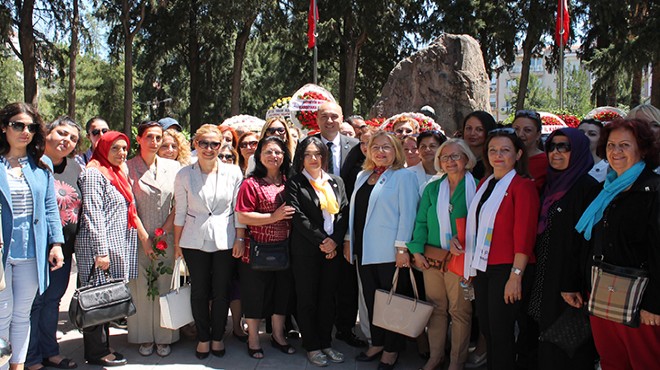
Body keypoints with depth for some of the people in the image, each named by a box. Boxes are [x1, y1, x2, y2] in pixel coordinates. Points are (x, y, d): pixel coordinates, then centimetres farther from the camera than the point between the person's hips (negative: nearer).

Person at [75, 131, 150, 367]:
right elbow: (93, 215, -17)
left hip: (116, 248, 9)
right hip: (98, 249, -9)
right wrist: (101, 251, -21)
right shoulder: (94, 174, -11)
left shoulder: (117, 173, 17)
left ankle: (102, 348, 22)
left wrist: (143, 235, 16)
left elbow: (128, 211, 22)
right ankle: (96, 353, 8)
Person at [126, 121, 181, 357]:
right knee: (140, 288, 3)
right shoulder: (128, 167, -2)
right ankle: (144, 338, 17)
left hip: (166, 239, 2)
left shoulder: (173, 167, 5)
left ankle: (163, 338, 16)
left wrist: (163, 232, -5)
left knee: (164, 287, 4)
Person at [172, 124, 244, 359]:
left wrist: (240, 239, -3)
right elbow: (180, 212, 3)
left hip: (225, 241, 0)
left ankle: (217, 337, 25)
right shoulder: (184, 175, 0)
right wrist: (176, 243, 4)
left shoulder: (233, 172, -2)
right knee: (199, 291, 8)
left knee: (222, 292, 6)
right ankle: (203, 338, 24)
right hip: (195, 242, 0)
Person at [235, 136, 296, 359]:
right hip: (258, 250, -5)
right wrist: (274, 217, -20)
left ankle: (278, 335, 32)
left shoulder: (288, 182, 7)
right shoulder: (251, 184, -9)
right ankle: (253, 338, 25)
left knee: (282, 291, 14)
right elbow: (242, 216, -16)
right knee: (256, 293, 7)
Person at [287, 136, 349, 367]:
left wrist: (335, 240, -9)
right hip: (306, 251, -4)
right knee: (308, 299, 4)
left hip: (333, 249, 4)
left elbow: (344, 213, 5)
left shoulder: (336, 182, 11)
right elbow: (299, 217, -11)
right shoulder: (295, 184, -3)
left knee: (328, 298, 10)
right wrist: (321, 241, -15)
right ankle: (312, 347, 14)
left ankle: (326, 343, 21)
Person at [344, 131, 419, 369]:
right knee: (370, 298, 11)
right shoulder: (363, 177, 15)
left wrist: (402, 247, -16)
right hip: (364, 250, 6)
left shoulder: (404, 176, -4)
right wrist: (349, 240, 14)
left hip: (390, 251, -6)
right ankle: (377, 343, 25)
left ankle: (391, 349, 16)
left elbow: (407, 213, -10)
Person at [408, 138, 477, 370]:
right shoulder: (432, 188, 11)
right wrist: (417, 251, -2)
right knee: (436, 308, 11)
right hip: (431, 259, 4)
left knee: (460, 310, 3)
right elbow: (421, 222, 8)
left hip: (461, 260, -4)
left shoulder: (476, 187, -2)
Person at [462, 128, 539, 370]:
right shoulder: (485, 184, 14)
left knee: (501, 333, 0)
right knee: (486, 329, 13)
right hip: (482, 267, 7)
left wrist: (516, 276, -19)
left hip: (507, 269, -7)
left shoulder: (523, 186, -9)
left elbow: (524, 235, -15)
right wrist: (458, 239, 3)